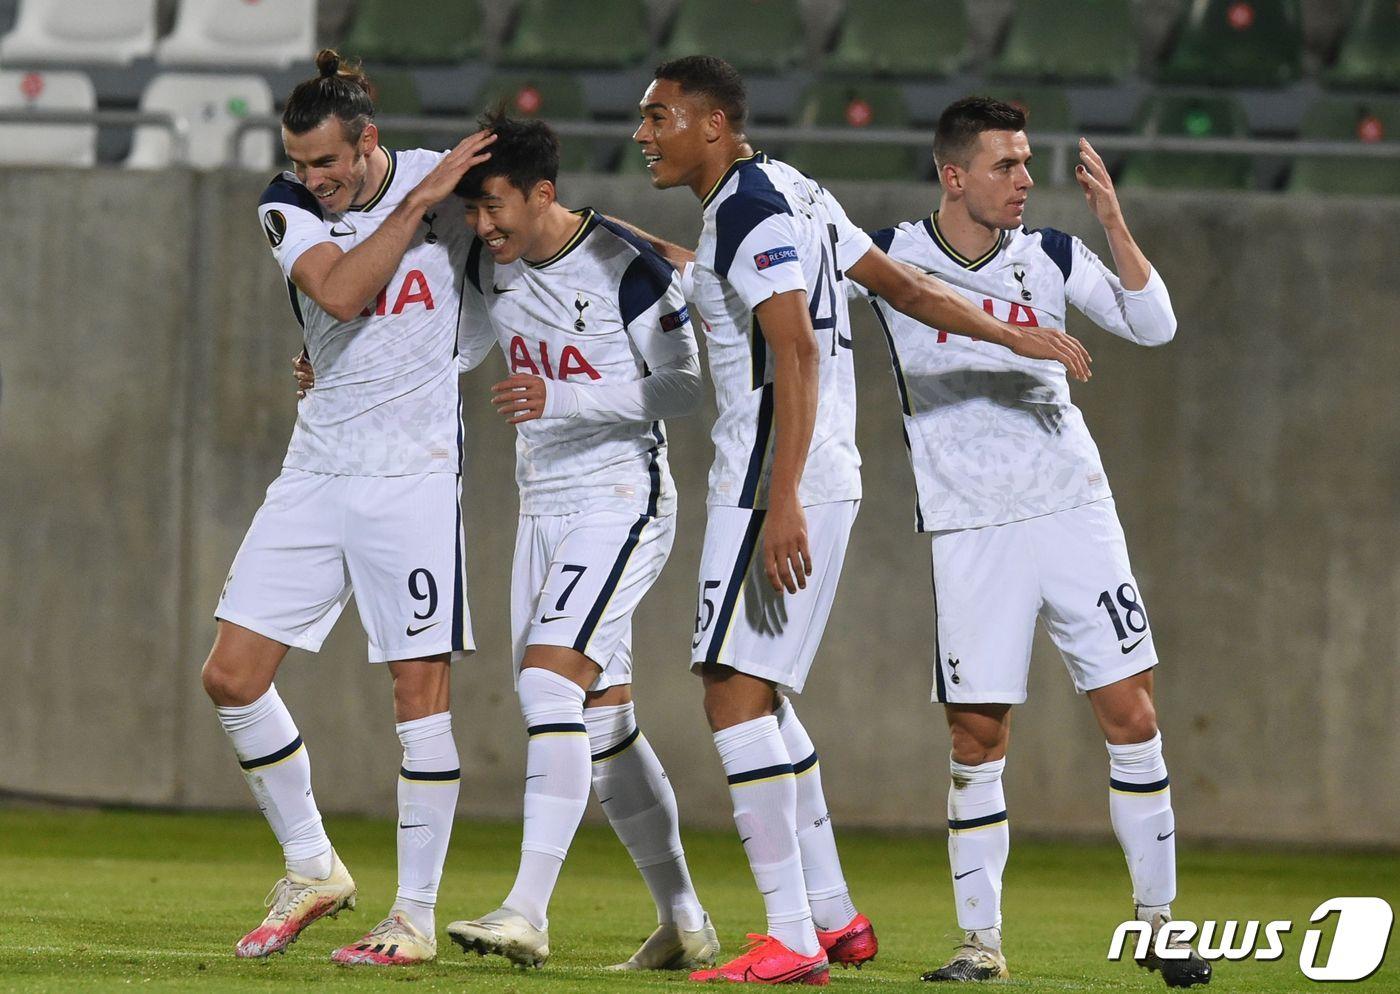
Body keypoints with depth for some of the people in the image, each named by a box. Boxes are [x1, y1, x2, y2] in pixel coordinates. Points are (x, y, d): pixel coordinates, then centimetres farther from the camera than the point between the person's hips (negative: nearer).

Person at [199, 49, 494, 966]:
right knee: (232, 675, 0)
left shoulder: (449, 182, -4)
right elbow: (339, 293, -18)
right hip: (318, 468, 4)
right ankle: (312, 870, 17)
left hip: (414, 471, -4)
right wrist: (416, 205, -20)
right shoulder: (290, 207, 0)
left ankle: (417, 917, 1)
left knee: (420, 686, -5)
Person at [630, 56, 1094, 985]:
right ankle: (834, 916, 19)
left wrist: (782, 504, -27)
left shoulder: (747, 210, -13)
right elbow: (902, 283, 21)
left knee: (736, 691, -12)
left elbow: (796, 355, -22)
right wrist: (1016, 336, 33)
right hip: (823, 480, 10)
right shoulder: (790, 193, 16)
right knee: (759, 694, 15)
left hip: (778, 482, -10)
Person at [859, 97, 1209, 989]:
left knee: (1132, 717, -2)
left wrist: (1113, 219, -13)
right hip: (971, 533, -2)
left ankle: (1161, 921, 8)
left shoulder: (1050, 256, 3)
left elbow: (1153, 325, -3)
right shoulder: (888, 258, -3)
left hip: (1073, 512, 2)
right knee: (977, 743, -2)